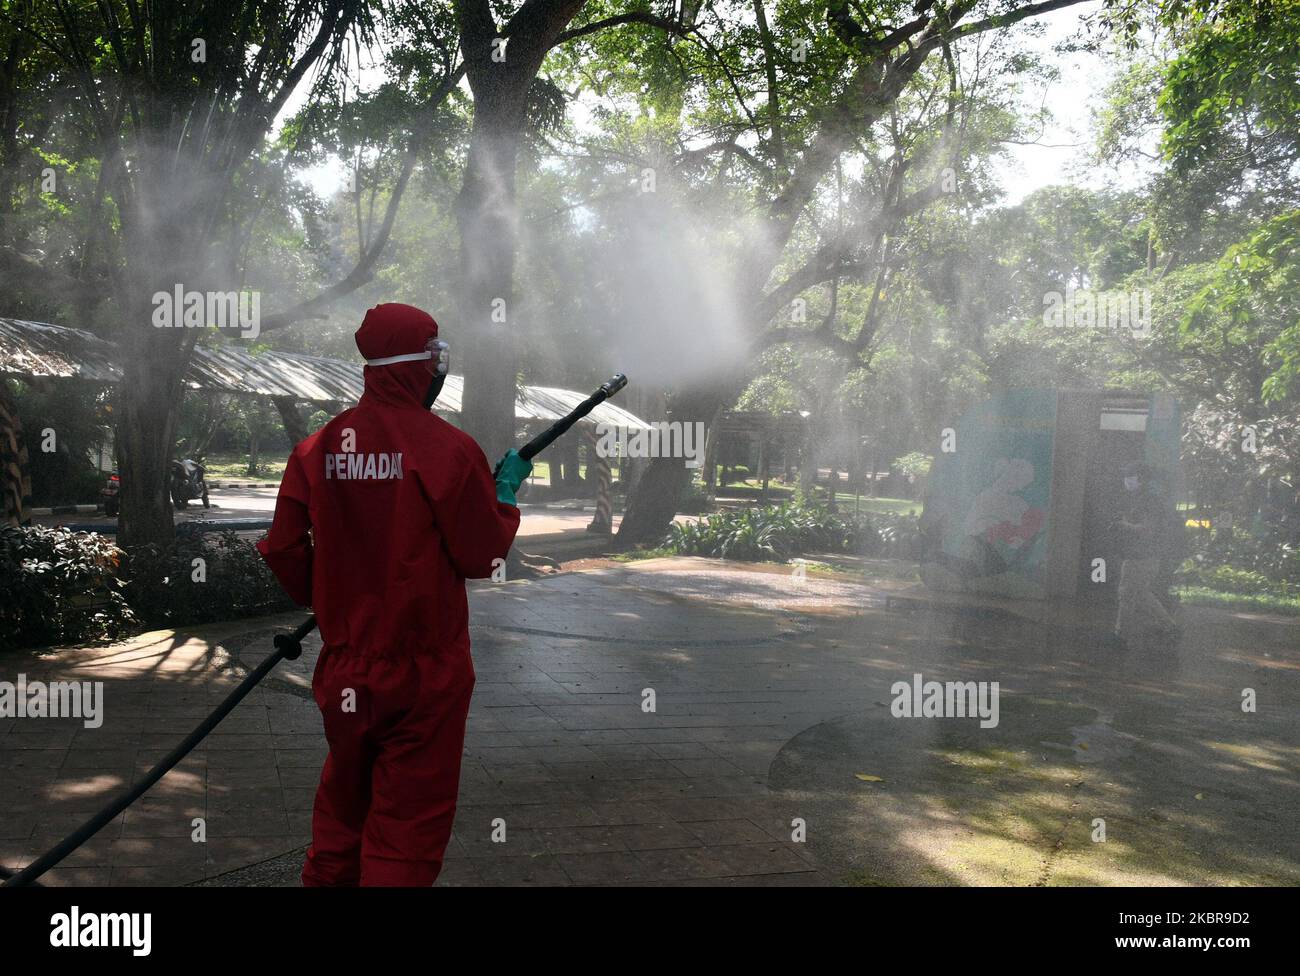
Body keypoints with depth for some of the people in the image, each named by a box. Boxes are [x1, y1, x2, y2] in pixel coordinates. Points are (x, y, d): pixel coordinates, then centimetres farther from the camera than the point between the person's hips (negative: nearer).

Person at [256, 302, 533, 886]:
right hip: (425, 673, -5)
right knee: (409, 817, 5)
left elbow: (283, 549, 2)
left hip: (344, 671, 5)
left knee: (343, 801, 24)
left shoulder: (316, 448, -1)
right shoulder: (448, 448, -15)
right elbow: (481, 558, -11)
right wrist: (506, 492, 4)